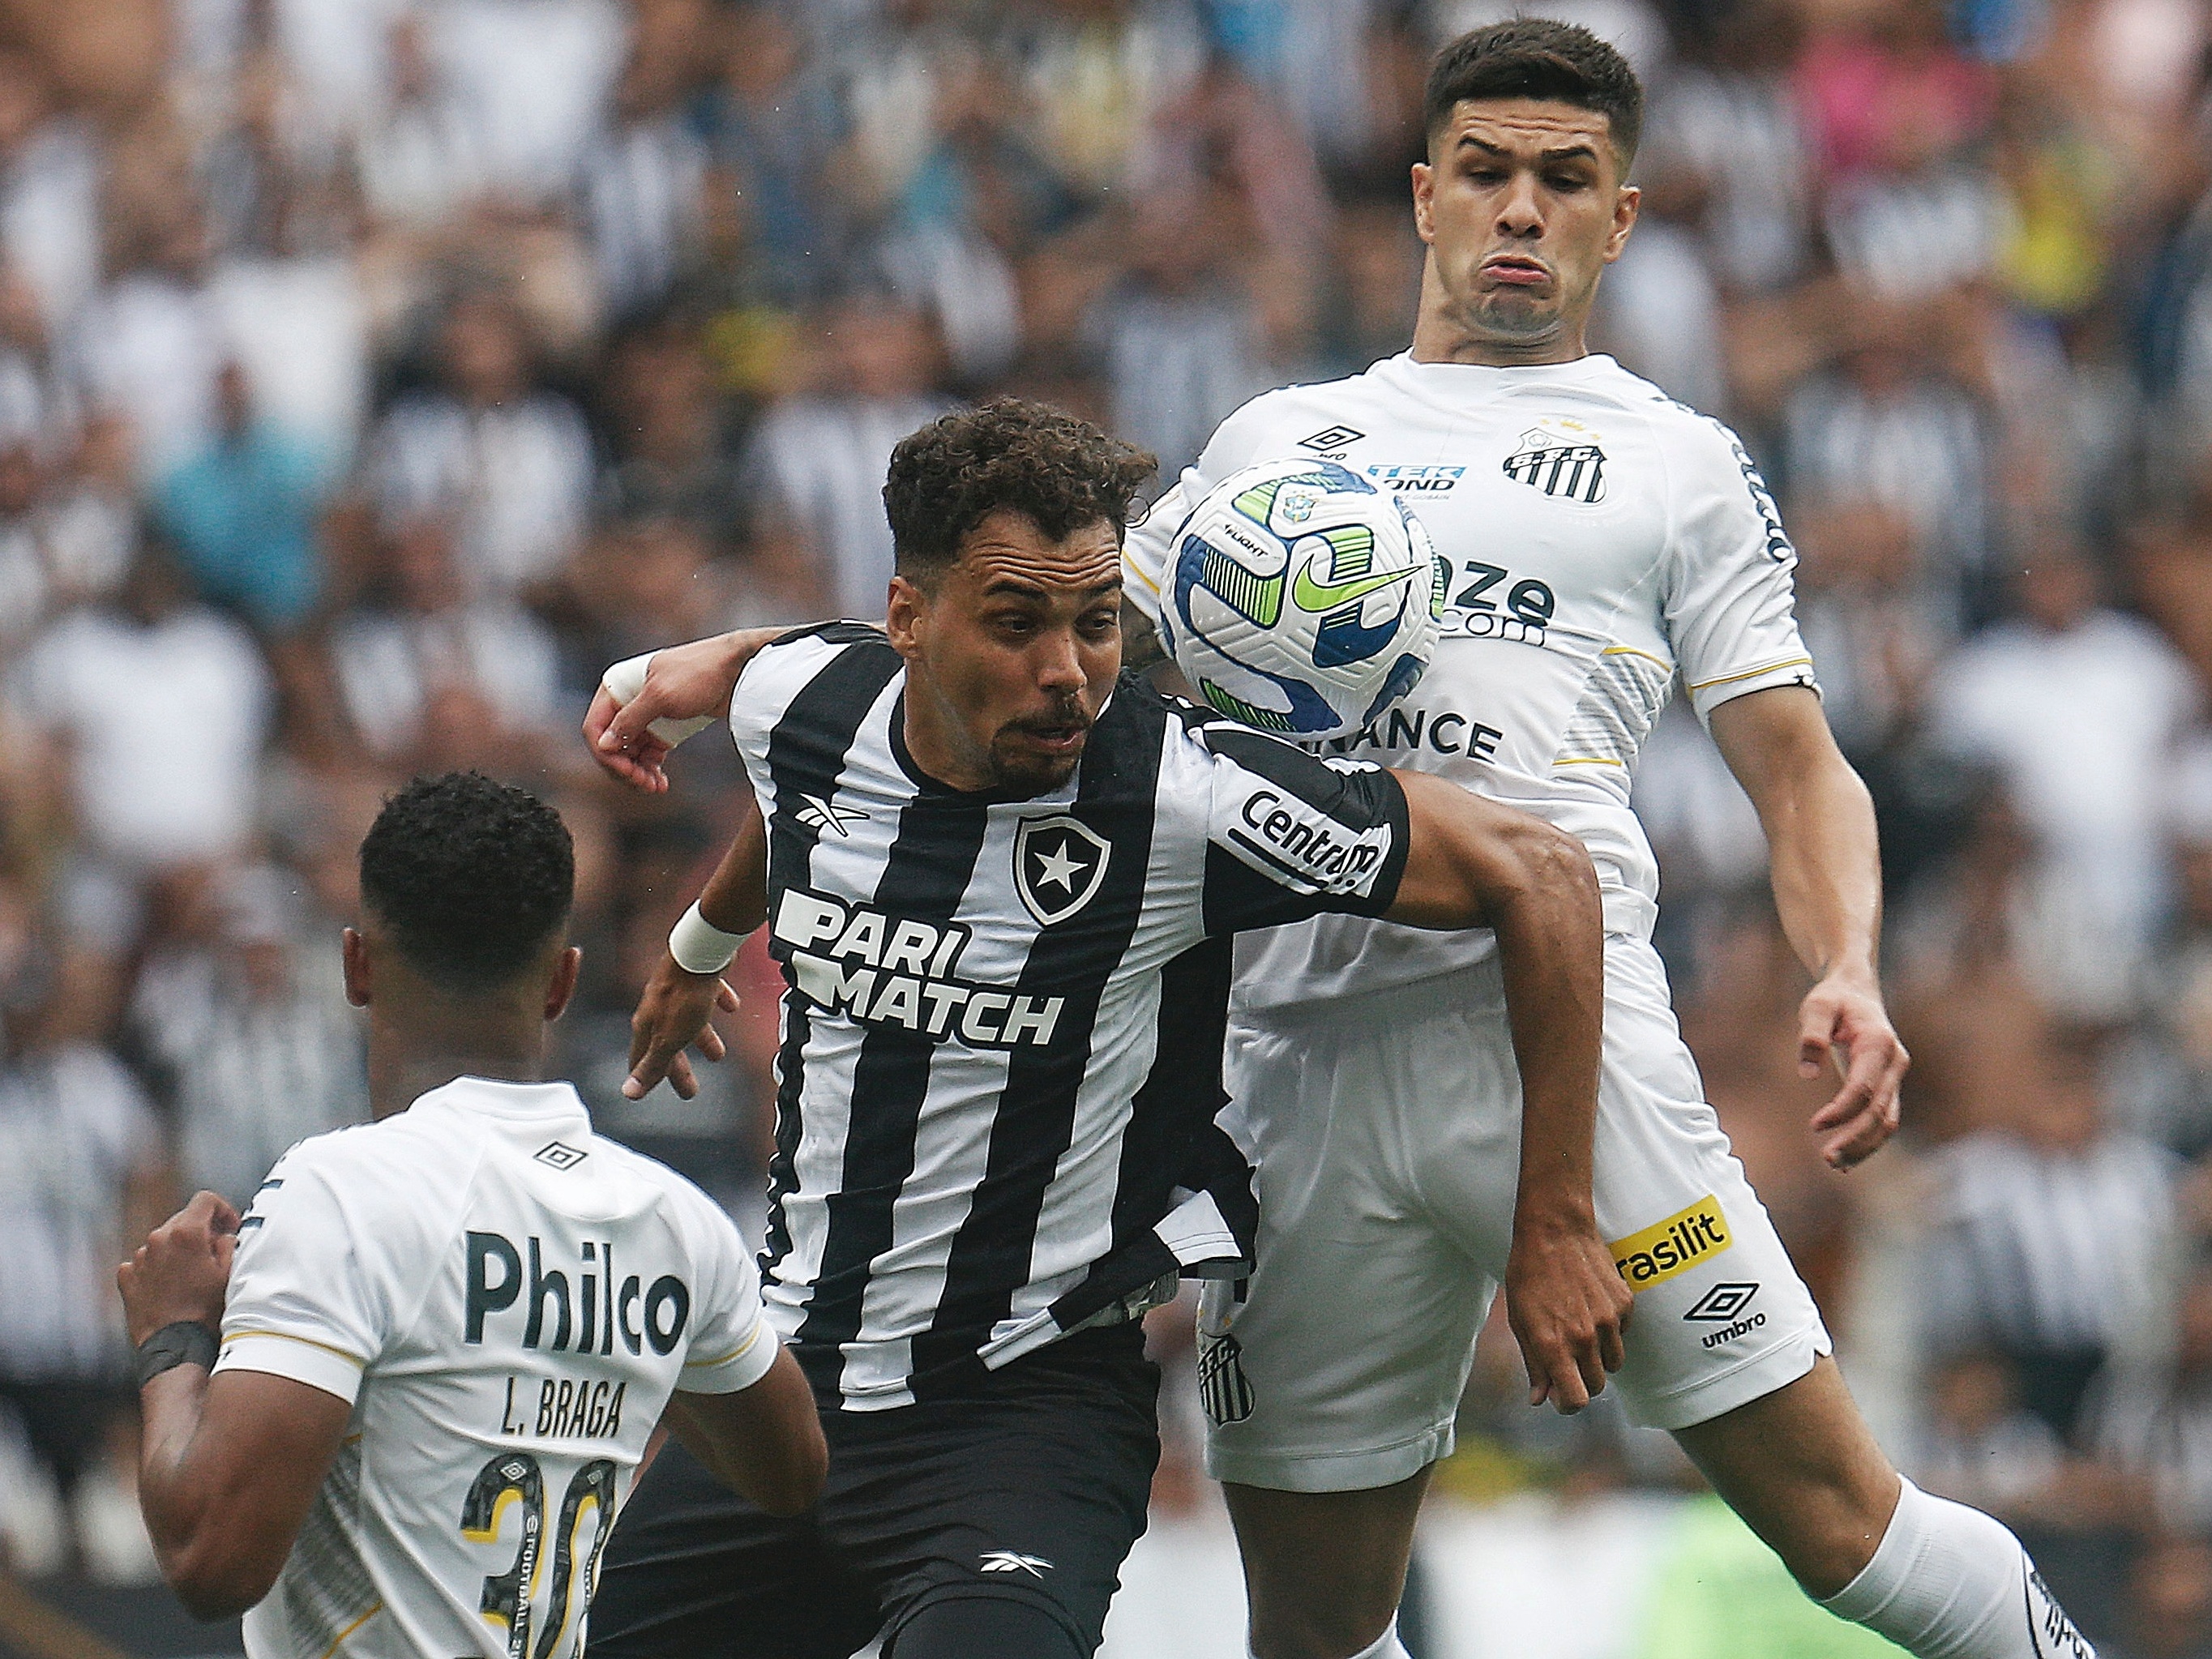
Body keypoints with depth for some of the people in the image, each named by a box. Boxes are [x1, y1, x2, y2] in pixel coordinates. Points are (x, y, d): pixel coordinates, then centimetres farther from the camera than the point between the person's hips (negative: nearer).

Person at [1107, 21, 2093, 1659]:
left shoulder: (1682, 464, 15)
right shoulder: (1275, 440, 23)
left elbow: (1798, 767, 11)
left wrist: (1850, 977, -9)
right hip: (1298, 1051, 3)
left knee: (1831, 1512, -11)